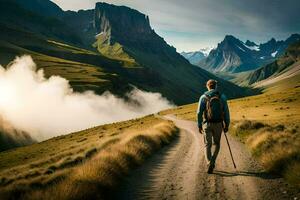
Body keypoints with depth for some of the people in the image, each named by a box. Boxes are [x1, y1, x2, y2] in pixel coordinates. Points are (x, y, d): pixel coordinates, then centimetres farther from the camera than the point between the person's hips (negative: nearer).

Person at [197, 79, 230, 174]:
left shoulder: (203, 97, -3)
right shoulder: (222, 96, -1)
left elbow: (199, 112, -7)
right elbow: (226, 112, -2)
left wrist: (199, 125, 2)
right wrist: (227, 125, 6)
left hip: (207, 124, -1)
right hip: (218, 124, 1)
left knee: (207, 145, 6)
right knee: (216, 144, 21)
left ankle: (209, 164, -12)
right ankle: (212, 162, 7)